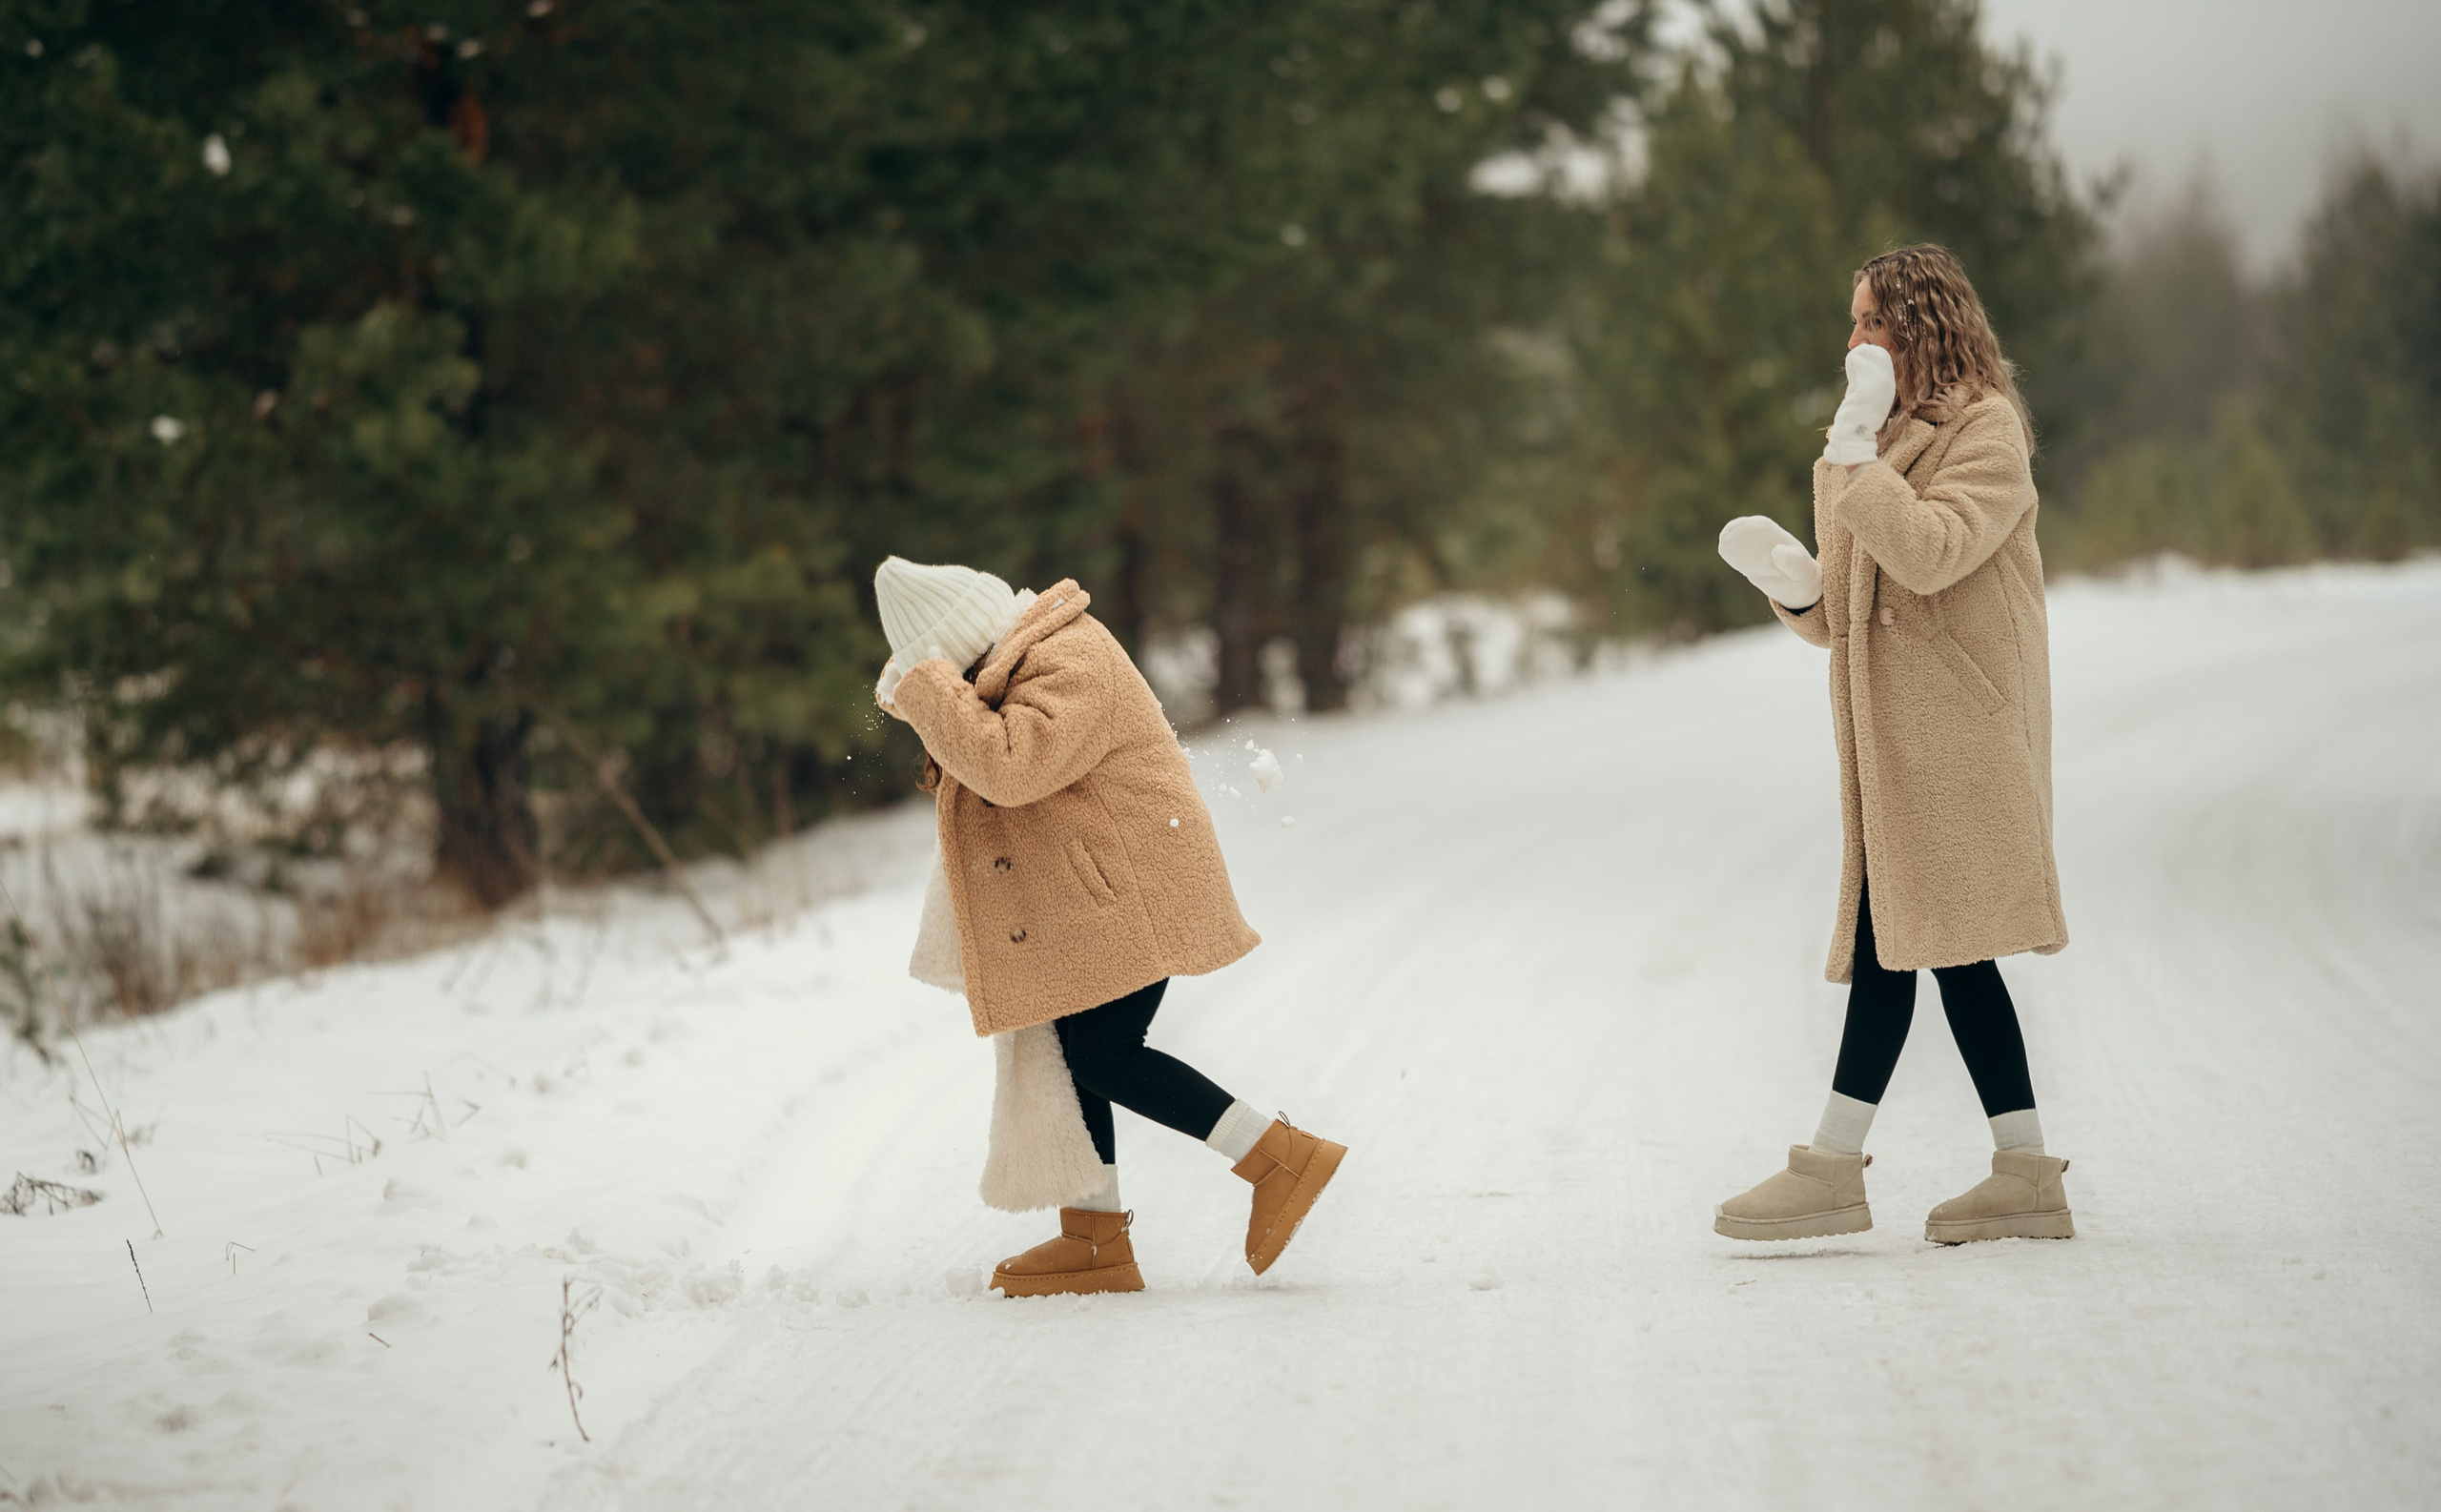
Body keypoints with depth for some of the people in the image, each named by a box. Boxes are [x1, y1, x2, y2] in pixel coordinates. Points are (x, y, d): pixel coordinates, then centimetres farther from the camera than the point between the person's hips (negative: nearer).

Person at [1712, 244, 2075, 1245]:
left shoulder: (1987, 433, -5)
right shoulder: (1883, 443, 21)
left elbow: (1930, 552, -22)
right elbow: (1847, 619, 19)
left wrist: (1854, 453, -16)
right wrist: (1791, 581, -1)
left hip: (1953, 725, -9)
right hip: (1893, 731, 9)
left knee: (1899, 930, -11)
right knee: (1948, 945, 5)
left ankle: (1834, 1164, -12)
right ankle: (2026, 1174, 6)